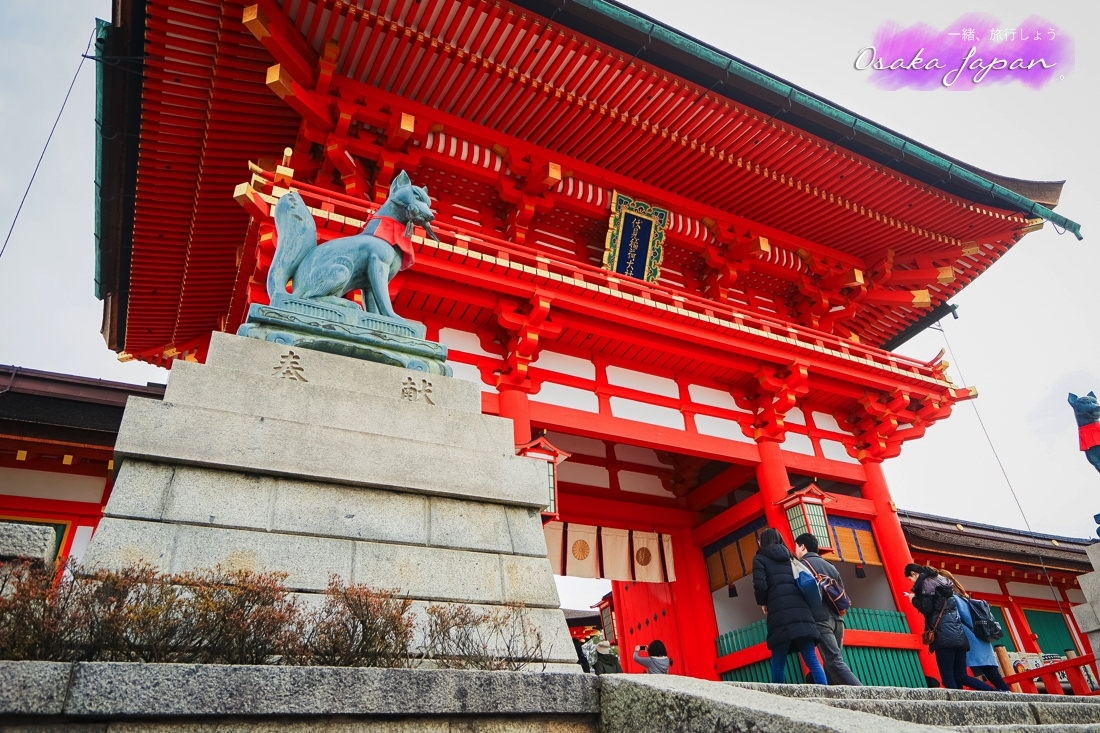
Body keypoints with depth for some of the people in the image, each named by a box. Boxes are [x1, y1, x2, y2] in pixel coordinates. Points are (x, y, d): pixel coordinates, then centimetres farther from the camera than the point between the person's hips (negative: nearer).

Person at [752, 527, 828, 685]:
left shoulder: (760, 557, 11)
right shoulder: (789, 556, 27)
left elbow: (760, 585, -3)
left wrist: (763, 602, 14)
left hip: (779, 612, -4)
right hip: (801, 609, 4)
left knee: (778, 662, 0)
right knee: (812, 660, 2)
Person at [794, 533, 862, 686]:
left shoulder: (803, 564, 2)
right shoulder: (829, 565, 23)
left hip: (820, 619, -7)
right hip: (837, 619, 7)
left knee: (834, 662, -12)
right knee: (834, 661, 9)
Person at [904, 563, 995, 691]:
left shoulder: (926, 582, -3)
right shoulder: (939, 580, 24)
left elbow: (926, 608, -11)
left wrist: (914, 599, 6)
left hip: (944, 634, -9)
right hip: (958, 633, 9)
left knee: (947, 678, -7)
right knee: (961, 677, 10)